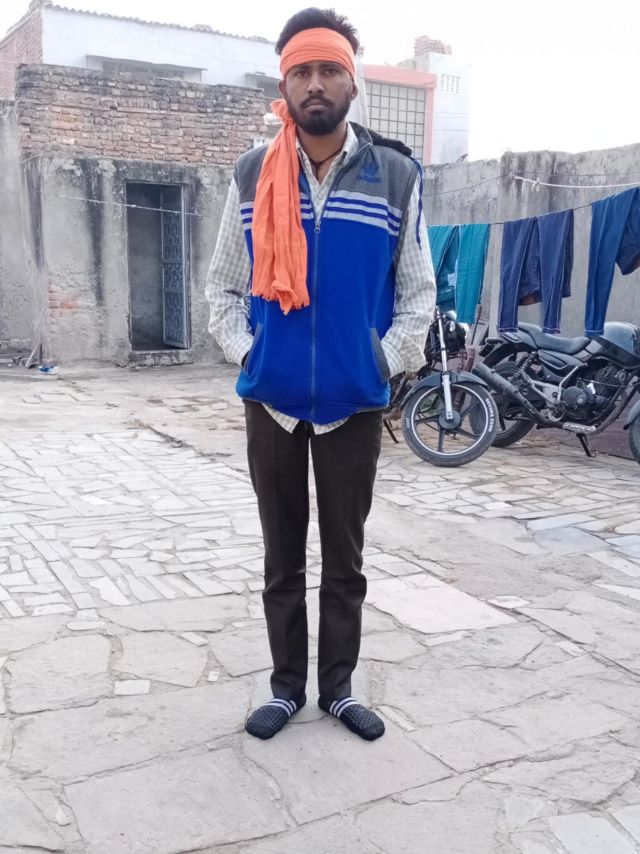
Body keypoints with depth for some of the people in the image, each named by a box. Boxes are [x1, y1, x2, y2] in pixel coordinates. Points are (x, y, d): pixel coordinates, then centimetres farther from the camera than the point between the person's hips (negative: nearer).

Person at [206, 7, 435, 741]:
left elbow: (417, 290, 3)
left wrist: (387, 359, -8)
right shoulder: (251, 176, 2)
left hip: (354, 403, -1)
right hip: (271, 400, 1)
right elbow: (223, 284, 7)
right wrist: (243, 352, -6)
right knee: (283, 556, 12)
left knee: (345, 558, 11)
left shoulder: (396, 177, 0)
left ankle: (338, 688, 28)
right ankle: (287, 686, 28)